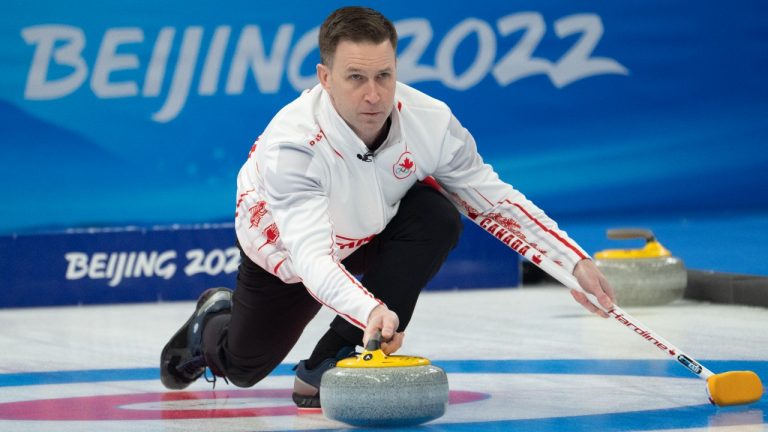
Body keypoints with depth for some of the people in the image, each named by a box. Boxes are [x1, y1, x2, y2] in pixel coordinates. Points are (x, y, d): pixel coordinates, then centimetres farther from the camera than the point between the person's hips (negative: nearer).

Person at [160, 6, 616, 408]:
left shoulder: (430, 120, -30)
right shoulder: (291, 143, -42)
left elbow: (495, 196, -17)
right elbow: (311, 256, -50)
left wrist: (576, 261, -21)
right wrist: (370, 310, -68)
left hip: (369, 234, 3)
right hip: (286, 249, -2)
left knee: (437, 218, -28)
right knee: (242, 367, 7)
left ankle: (328, 368, -19)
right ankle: (213, 321, 48)